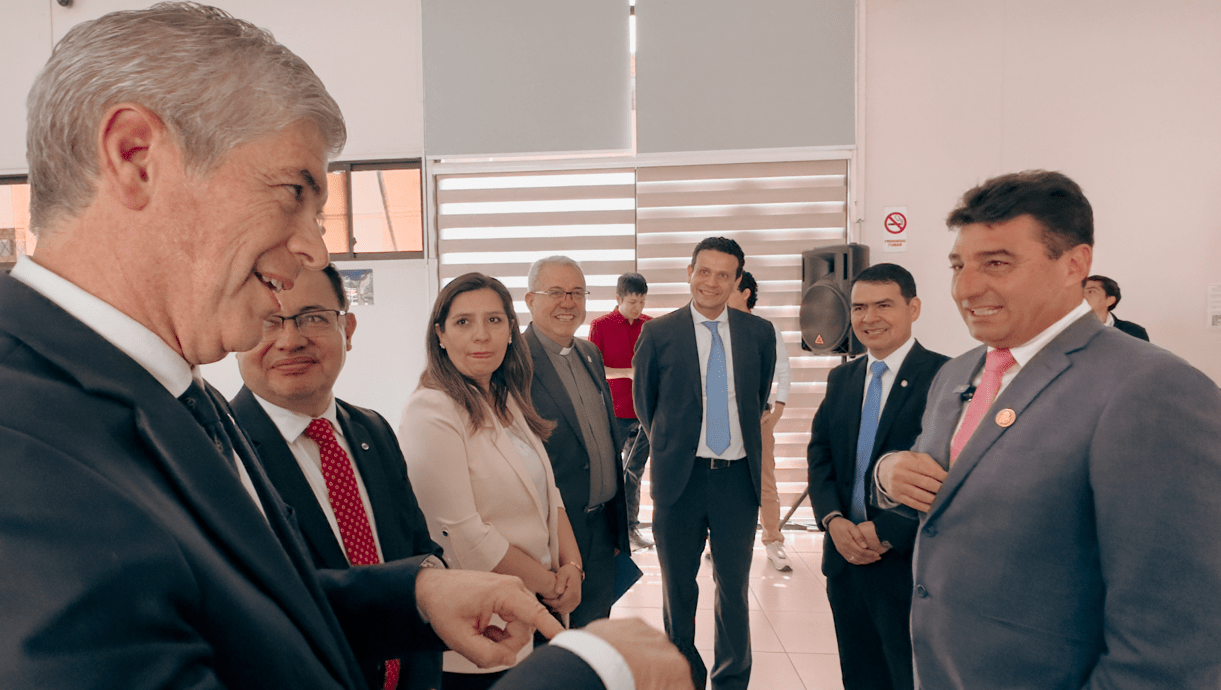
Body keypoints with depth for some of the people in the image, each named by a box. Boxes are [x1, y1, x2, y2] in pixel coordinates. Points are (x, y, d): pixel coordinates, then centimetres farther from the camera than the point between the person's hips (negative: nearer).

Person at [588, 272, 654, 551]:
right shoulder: (600, 325, -3)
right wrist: (628, 372, -17)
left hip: (644, 412, 3)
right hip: (614, 413, -3)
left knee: (635, 472, 11)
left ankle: (630, 528, 22)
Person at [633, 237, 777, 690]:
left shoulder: (759, 333, 1)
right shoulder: (658, 334, -4)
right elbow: (644, 403, 7)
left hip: (738, 478, 1)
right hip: (680, 478, -1)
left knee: (734, 589, 12)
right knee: (678, 590, 14)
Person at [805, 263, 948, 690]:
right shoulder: (841, 378, 10)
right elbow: (819, 455, 8)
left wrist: (887, 532, -18)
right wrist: (833, 520, -8)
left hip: (909, 563, -6)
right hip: (845, 558, 6)